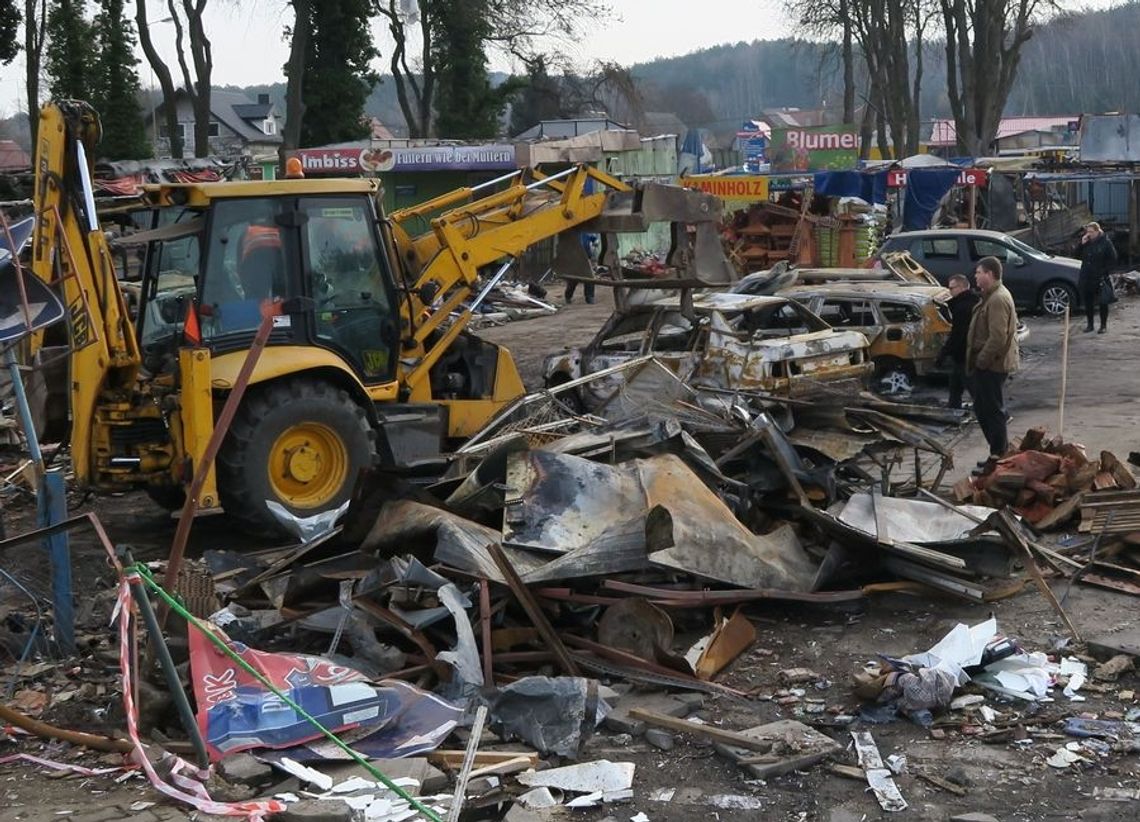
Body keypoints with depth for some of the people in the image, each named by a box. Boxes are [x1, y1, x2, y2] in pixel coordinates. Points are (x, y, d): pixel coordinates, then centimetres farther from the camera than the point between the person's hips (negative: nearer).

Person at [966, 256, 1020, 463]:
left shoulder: (998, 300, -20)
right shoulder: (992, 296, 15)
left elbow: (998, 337, -27)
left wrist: (981, 360, -19)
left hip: (991, 365, -11)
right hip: (989, 363, 11)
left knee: (991, 409, -4)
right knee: (983, 409, 16)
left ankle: (998, 455, 2)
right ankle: (1001, 449, 25)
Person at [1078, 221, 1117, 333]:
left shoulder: (1105, 242, -8)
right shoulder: (1086, 242, 6)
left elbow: (1113, 259, -6)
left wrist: (1105, 272, -12)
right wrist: (1082, 244, -7)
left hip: (1100, 278, -5)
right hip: (1086, 278, 5)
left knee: (1103, 303, 4)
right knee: (1088, 302, 9)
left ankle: (1103, 325, 13)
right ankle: (1089, 324, 20)